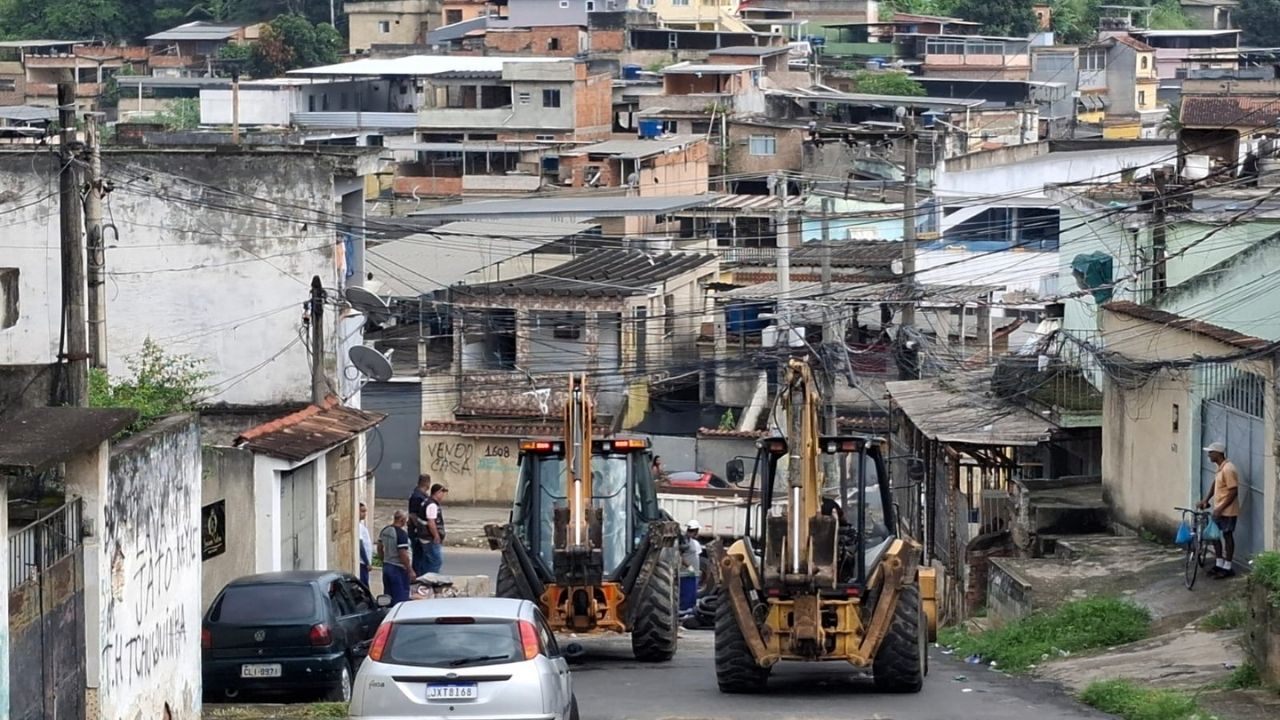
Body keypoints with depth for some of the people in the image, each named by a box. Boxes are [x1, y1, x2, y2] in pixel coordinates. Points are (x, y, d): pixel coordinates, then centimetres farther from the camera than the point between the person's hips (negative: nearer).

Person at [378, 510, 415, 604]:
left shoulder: (385, 530, 6)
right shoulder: (402, 534, -19)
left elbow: (379, 548, 16)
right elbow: (403, 554, -22)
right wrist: (410, 571, -16)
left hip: (386, 567, 8)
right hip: (398, 568, -8)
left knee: (388, 596, 15)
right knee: (401, 597, -2)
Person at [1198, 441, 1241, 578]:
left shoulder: (1228, 469, -22)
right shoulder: (1220, 468, 7)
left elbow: (1233, 492, -23)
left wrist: (1220, 508, -23)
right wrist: (1206, 500, 10)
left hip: (1227, 511, -10)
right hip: (1218, 509, 10)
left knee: (1227, 536, 0)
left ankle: (1227, 568, 8)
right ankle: (1219, 564, 25)